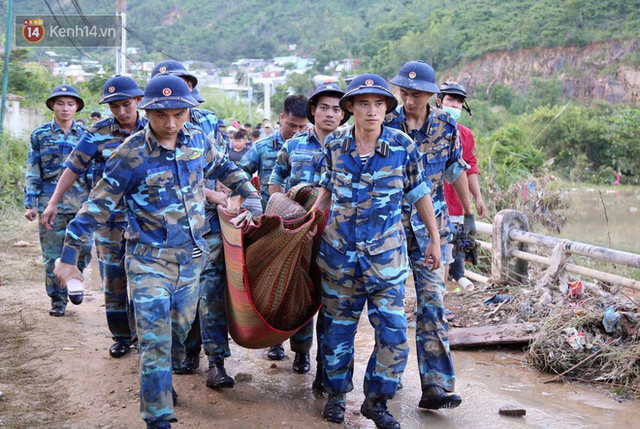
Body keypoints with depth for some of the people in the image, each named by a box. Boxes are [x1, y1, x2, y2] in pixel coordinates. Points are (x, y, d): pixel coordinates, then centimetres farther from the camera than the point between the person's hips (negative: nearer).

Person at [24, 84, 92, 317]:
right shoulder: (40, 135, 5)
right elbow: (32, 172, 5)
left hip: (81, 202, 1)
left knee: (84, 249, -3)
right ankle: (58, 299, 16)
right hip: (51, 201, -1)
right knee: (53, 255, 2)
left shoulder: (84, 134, 7)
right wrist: (31, 204, 0)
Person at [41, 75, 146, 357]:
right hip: (110, 218, 0)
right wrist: (53, 203, -5)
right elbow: (74, 167, -1)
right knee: (113, 279, 5)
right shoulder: (98, 133, -3)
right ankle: (121, 336, 18)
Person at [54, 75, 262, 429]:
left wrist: (250, 194, 15)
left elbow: (221, 167, 21)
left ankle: (159, 382, 44)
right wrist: (68, 257, -11)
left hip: (191, 256, 5)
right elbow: (97, 206, -11)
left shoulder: (197, 139, -2)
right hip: (149, 260, -5)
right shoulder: (131, 154, -15)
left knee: (180, 329, 18)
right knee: (155, 341, -6)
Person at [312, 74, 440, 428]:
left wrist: (435, 240, 4)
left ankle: (376, 400, 14)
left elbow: (419, 194, 2)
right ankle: (336, 395, 29)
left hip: (385, 253, -1)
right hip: (339, 251, 2)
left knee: (393, 332, -4)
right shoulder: (335, 145, -2)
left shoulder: (402, 146, -7)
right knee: (338, 328, 12)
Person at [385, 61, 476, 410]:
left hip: (430, 226, 0)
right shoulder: (385, 125, -5)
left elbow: (456, 171, 13)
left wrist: (468, 214, 17)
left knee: (432, 302, -7)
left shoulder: (446, 126, 0)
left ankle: (435, 386, -8)